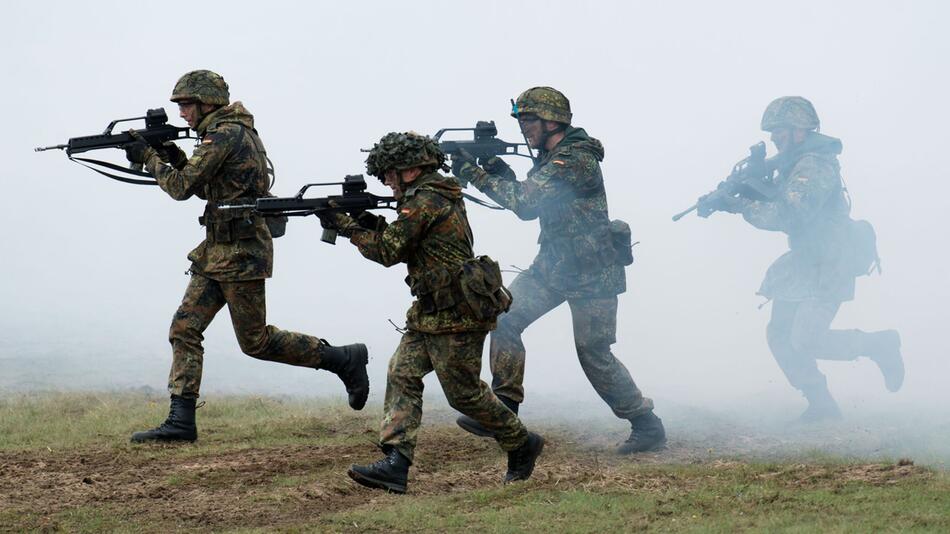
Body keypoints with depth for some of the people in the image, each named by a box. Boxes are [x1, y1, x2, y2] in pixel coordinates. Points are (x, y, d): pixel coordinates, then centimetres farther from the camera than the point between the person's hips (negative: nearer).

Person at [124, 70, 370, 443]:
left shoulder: (223, 134, -16)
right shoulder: (237, 131, 15)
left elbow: (182, 187, -17)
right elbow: (207, 189, 24)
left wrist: (150, 158, -3)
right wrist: (177, 159, 12)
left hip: (240, 252, -10)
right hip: (218, 251, 10)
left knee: (256, 341, -2)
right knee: (184, 329, 3)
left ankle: (344, 360, 9)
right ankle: (181, 422, 1)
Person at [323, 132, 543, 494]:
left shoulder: (424, 201, -17)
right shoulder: (442, 197, 15)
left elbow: (389, 252, -14)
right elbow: (409, 248, 20)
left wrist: (349, 228, -3)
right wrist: (379, 227, 6)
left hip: (456, 316, -10)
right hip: (429, 314, 10)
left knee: (464, 392, 0)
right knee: (402, 375, 0)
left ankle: (522, 446, 18)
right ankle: (395, 464, -8)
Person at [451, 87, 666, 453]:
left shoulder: (577, 160, -21)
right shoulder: (549, 157, 9)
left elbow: (527, 204, -27)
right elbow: (529, 199, 16)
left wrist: (475, 175, -22)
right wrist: (503, 174, -3)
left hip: (591, 273, -9)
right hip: (553, 265, 9)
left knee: (595, 356, -3)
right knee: (505, 319, -5)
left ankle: (647, 426, 11)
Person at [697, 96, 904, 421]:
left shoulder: (814, 166, -20)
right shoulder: (792, 165, 12)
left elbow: (787, 215, -29)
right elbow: (774, 204, 12)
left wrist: (737, 205, -25)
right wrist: (724, 201, -4)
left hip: (828, 267, -10)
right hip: (803, 263, 10)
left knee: (805, 342, -15)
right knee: (780, 335, 6)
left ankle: (879, 345, 3)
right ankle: (820, 404, 12)